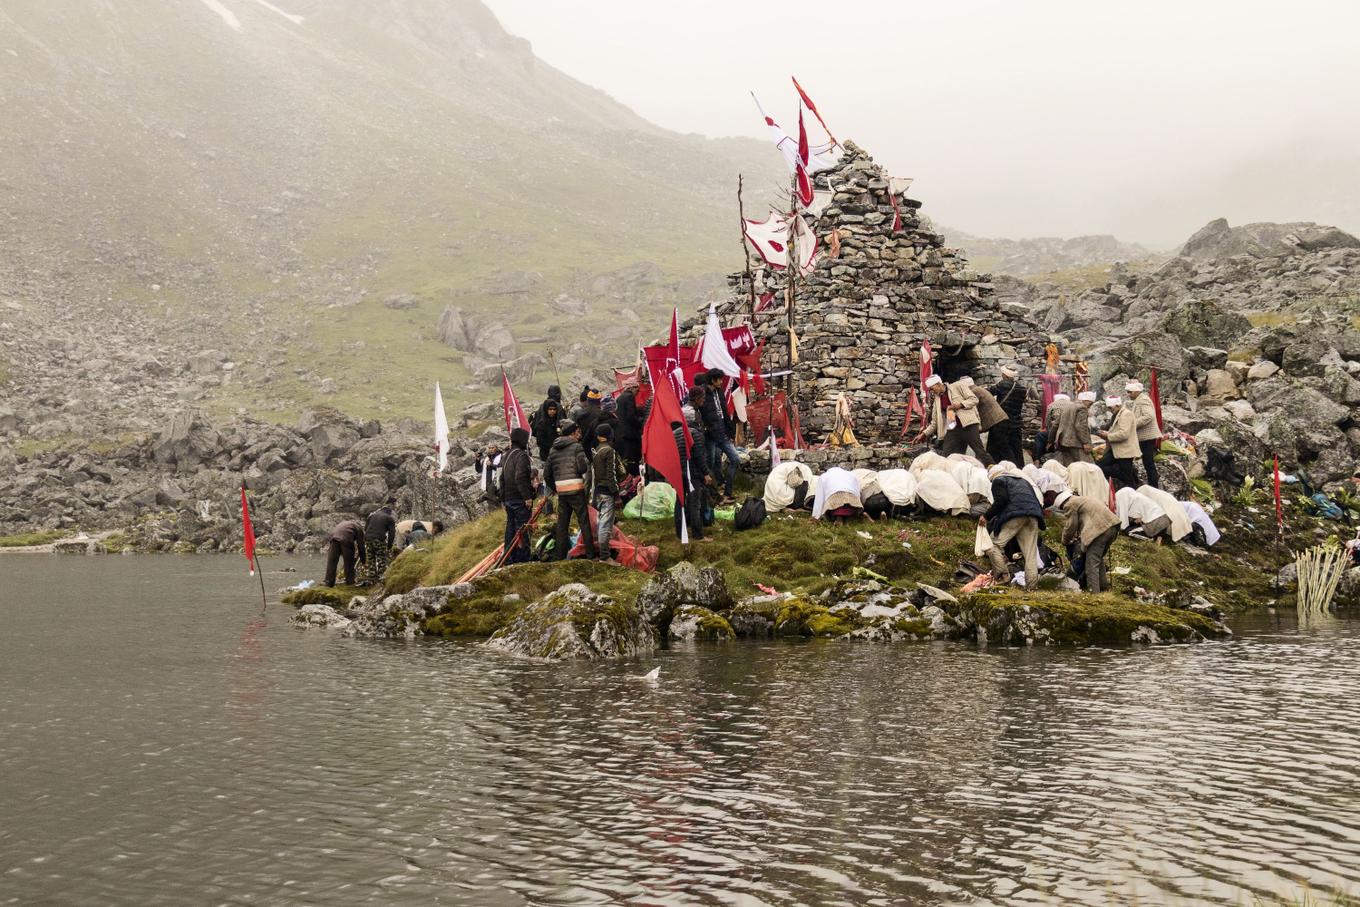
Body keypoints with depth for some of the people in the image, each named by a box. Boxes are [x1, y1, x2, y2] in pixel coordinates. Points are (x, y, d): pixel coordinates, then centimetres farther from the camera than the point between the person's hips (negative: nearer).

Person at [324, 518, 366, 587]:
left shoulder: (346, 523, 39)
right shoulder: (359, 527, 21)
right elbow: (360, 544, 18)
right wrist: (362, 559, 24)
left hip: (333, 537, 5)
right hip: (346, 539, -5)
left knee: (331, 561, 7)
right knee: (349, 562, 12)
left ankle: (329, 582, 7)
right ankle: (349, 581, 20)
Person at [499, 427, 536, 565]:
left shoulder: (506, 456, 15)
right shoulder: (522, 456, -13)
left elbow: (502, 478, 19)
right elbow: (520, 478, -23)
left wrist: (503, 498, 23)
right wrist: (527, 496, -21)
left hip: (508, 499, 9)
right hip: (520, 500, -9)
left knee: (510, 528, 12)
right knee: (522, 529, -6)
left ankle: (509, 559, 15)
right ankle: (523, 558, -6)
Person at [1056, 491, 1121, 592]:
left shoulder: (1070, 505, 2)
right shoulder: (1083, 500, 30)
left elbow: (1071, 526, 5)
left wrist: (1065, 541, 20)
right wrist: (1080, 536, 35)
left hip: (1100, 529, -10)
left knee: (1092, 563, -8)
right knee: (1099, 559, 24)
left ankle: (1094, 592, -13)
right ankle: (1104, 588, 31)